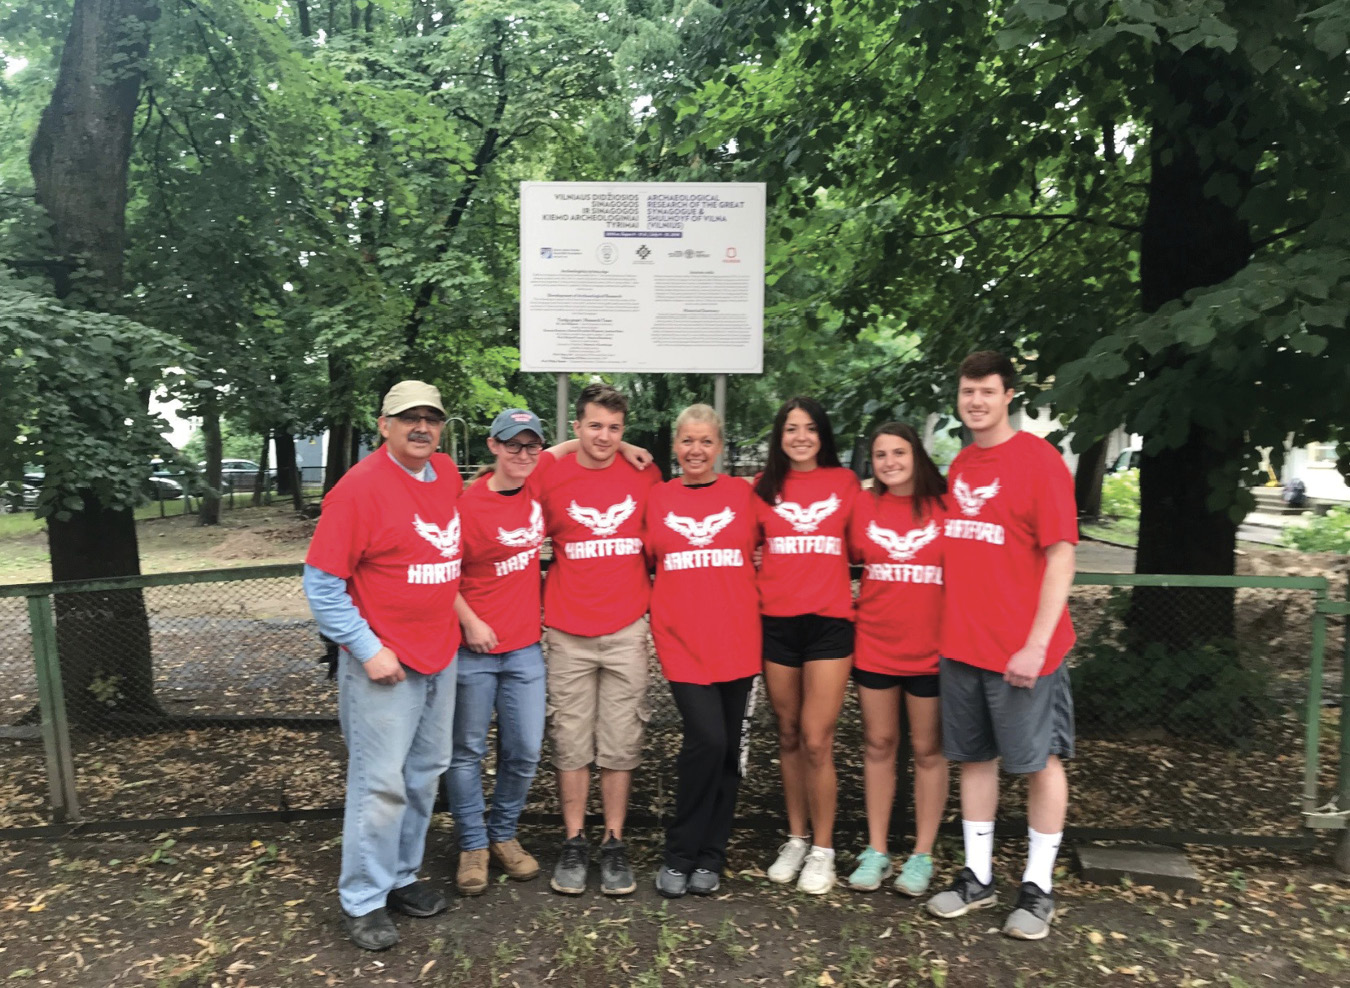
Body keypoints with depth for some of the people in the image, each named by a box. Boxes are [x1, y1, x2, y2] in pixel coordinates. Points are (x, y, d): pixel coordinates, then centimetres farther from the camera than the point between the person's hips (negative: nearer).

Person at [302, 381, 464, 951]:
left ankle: (401, 877, 34)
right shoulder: (359, 488, -16)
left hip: (440, 656, 7)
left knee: (425, 773, 17)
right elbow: (321, 582, -15)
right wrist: (368, 650, -17)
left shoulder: (448, 474, 5)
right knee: (381, 783, 1)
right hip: (384, 663, -7)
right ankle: (363, 901, 20)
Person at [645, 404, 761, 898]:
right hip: (681, 639, -1)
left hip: (737, 639, 2)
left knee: (728, 749, 8)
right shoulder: (658, 499, 6)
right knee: (706, 740, -13)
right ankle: (679, 855, 7)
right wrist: (659, 602, 3)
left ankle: (709, 857, 26)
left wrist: (754, 602, 5)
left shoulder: (743, 494, 5)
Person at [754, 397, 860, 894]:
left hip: (829, 621, -2)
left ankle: (823, 848, 13)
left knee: (816, 742, -4)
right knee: (788, 737, 12)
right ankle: (796, 838, 27)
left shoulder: (845, 482, 3)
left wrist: (854, 591, 0)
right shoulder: (763, 487, 7)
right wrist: (757, 588, 1)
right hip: (777, 623, 2)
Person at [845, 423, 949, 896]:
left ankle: (922, 856, 23)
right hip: (874, 645, 2)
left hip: (931, 649, -2)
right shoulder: (862, 507, 1)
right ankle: (876, 852, 23)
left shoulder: (945, 508, -4)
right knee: (878, 745, 11)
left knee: (928, 750, 9)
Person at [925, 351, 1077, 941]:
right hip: (961, 645, 6)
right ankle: (978, 876, 27)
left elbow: (1061, 555, -13)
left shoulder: (1038, 459, -8)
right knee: (974, 757, 13)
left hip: (1022, 649, -6)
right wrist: (951, 628, 9)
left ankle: (1038, 887, 22)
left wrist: (1036, 644, -18)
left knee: (1039, 761, 7)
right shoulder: (958, 466, 10)